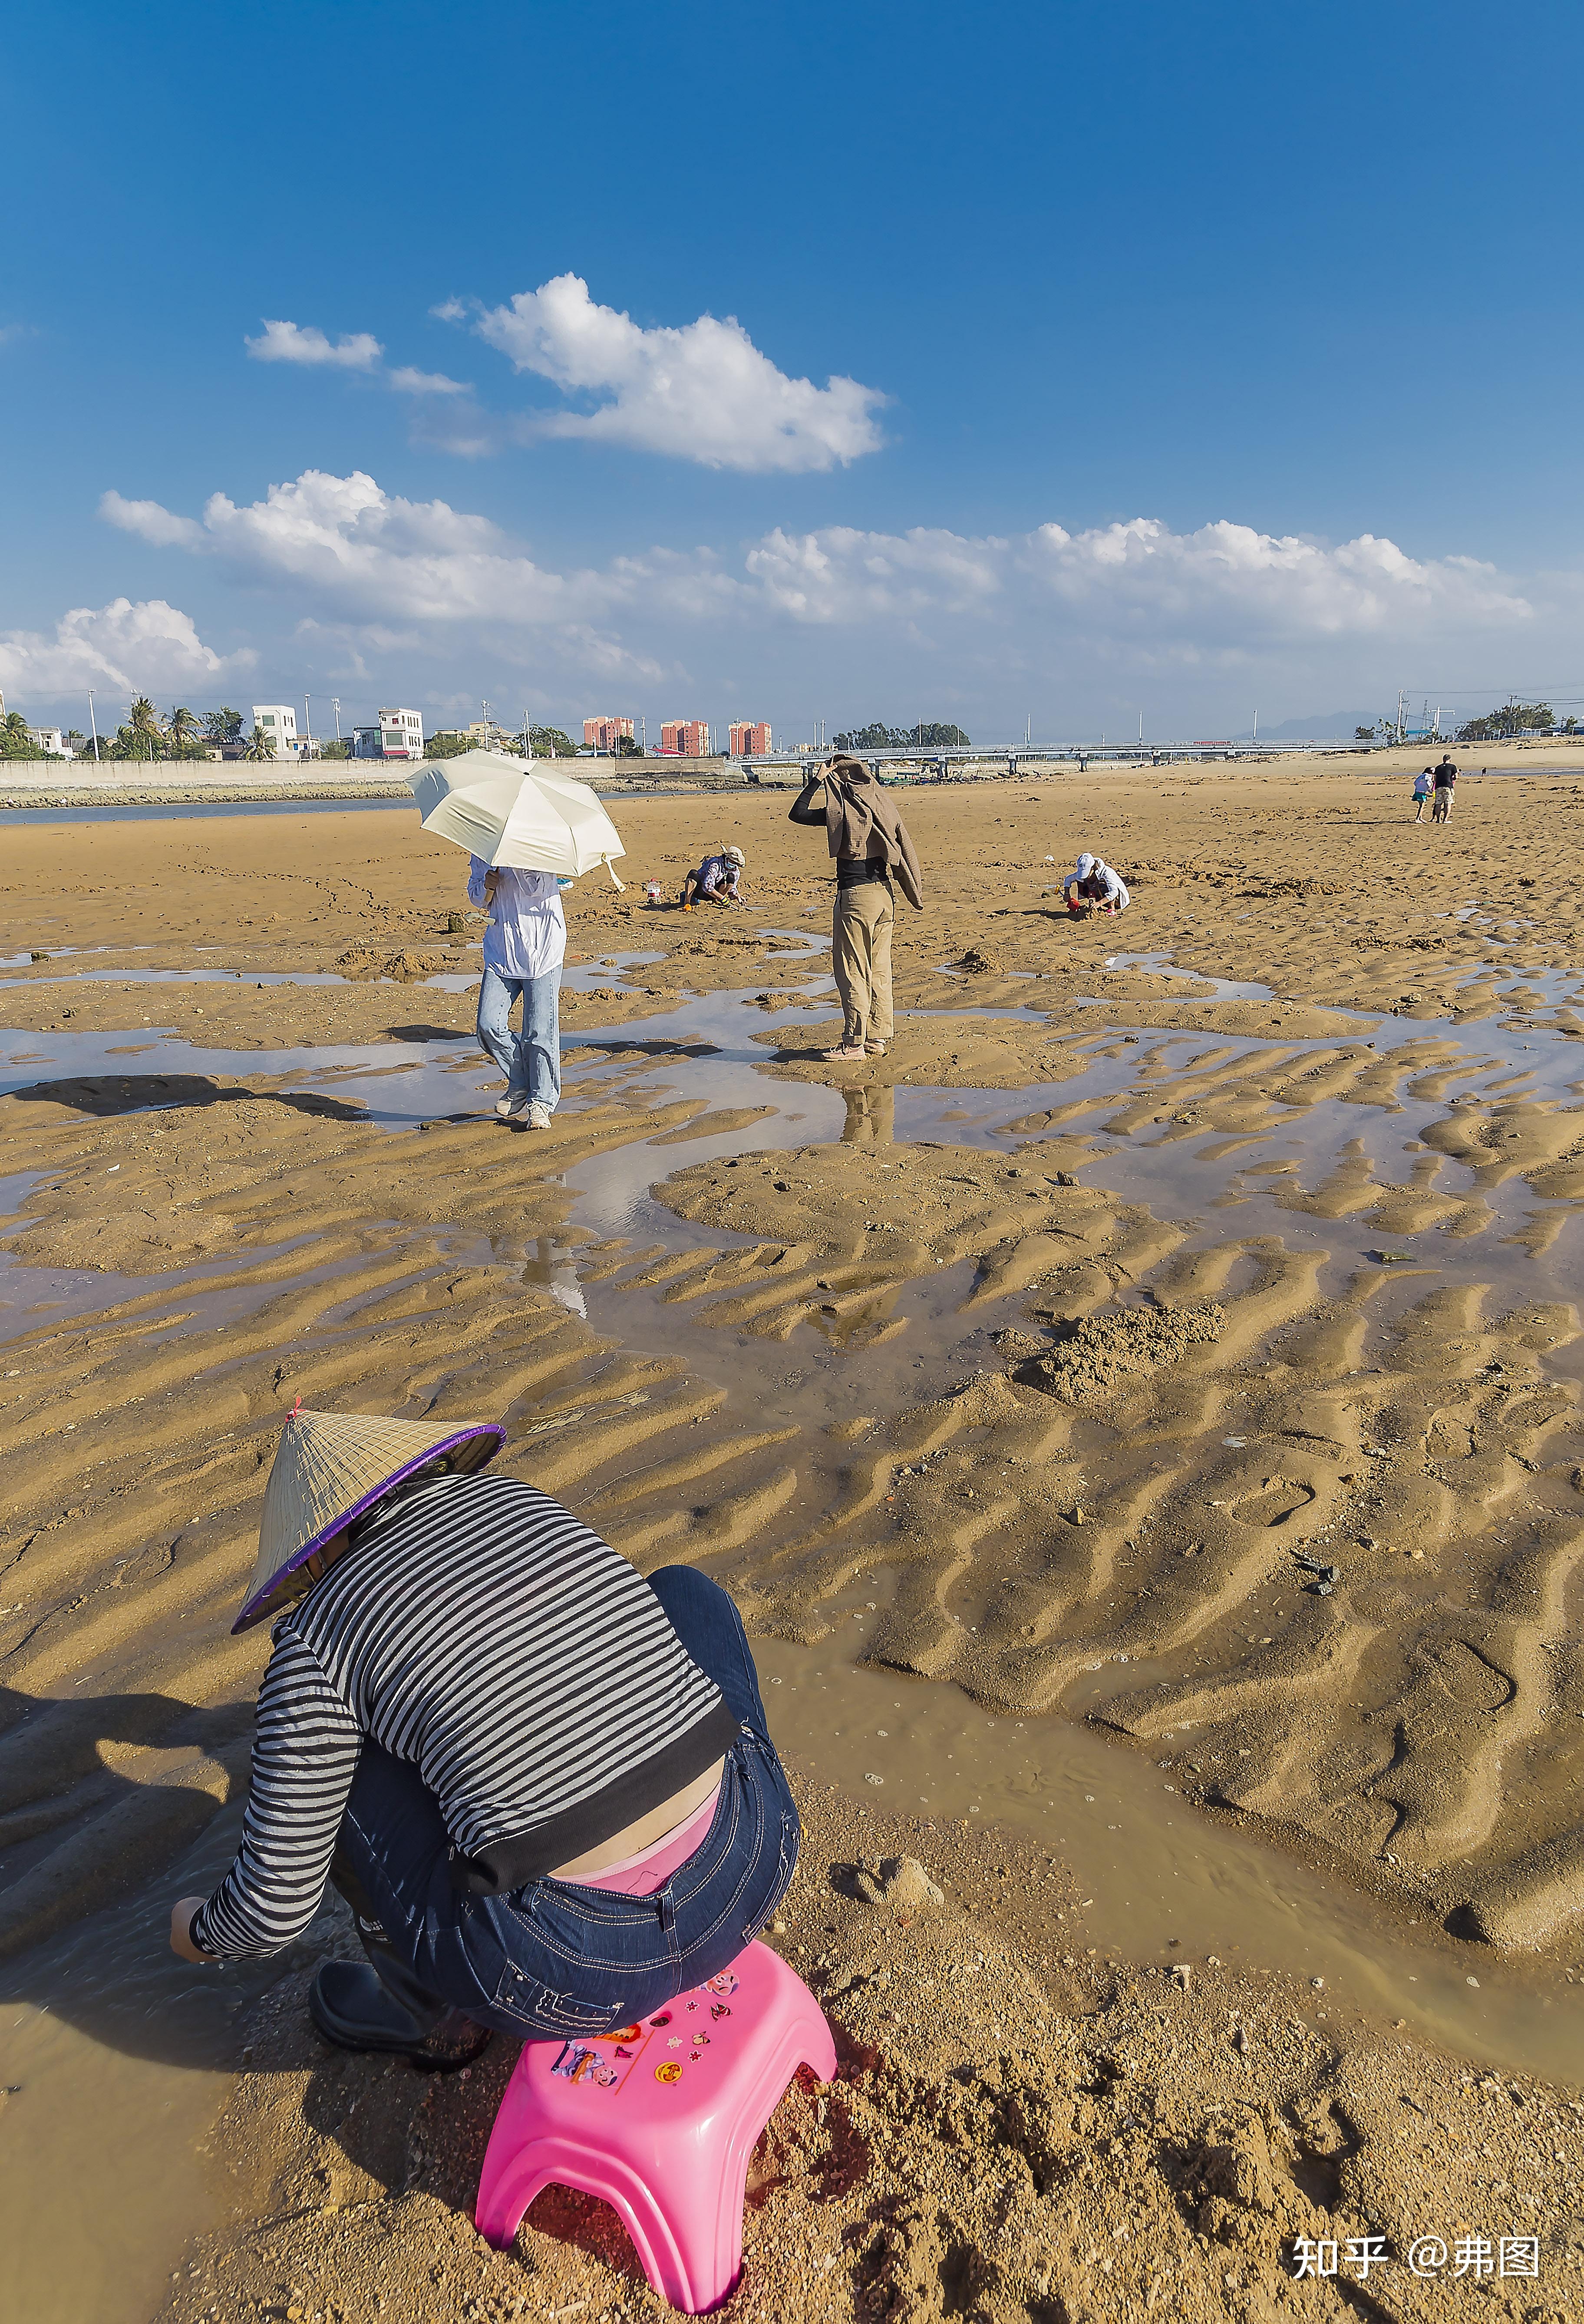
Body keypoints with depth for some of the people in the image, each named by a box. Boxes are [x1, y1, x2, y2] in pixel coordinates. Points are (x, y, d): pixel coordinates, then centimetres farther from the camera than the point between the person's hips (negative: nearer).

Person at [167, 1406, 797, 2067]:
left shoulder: (316, 1640, -3)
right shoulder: (514, 1497, 12)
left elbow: (275, 1906, 3)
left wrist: (202, 1932, 25)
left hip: (586, 1967, -4)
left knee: (324, 1763, 13)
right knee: (683, 1590, 26)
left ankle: (434, 2015, 28)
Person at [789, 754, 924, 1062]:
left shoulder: (842, 811, -13)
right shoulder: (881, 807, 9)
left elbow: (798, 814, -11)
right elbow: (901, 851, 14)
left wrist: (818, 779, -5)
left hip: (855, 896, -8)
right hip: (883, 894, 8)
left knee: (852, 971, -1)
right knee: (879, 970, 11)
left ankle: (854, 1042, 2)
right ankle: (877, 1039, 16)